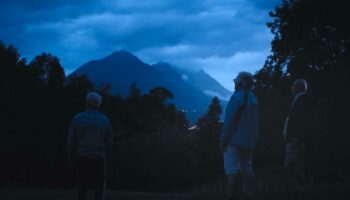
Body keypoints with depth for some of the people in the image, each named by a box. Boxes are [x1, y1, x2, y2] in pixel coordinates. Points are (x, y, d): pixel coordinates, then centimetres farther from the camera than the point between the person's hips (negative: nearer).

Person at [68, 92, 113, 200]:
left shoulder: (77, 118, -3)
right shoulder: (104, 120, -3)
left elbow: (71, 140, -2)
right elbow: (109, 142, 0)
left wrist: (72, 155, 12)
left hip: (82, 158, 1)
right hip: (99, 158, -1)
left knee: (82, 185, 10)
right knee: (99, 185, 6)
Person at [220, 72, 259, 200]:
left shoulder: (237, 97, -12)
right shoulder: (253, 99, 11)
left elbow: (229, 120, -15)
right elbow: (254, 122, 14)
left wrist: (223, 140, -11)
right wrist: (251, 139, 16)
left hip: (235, 140, -8)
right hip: (250, 142, 8)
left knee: (232, 170, -7)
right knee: (247, 168, 14)